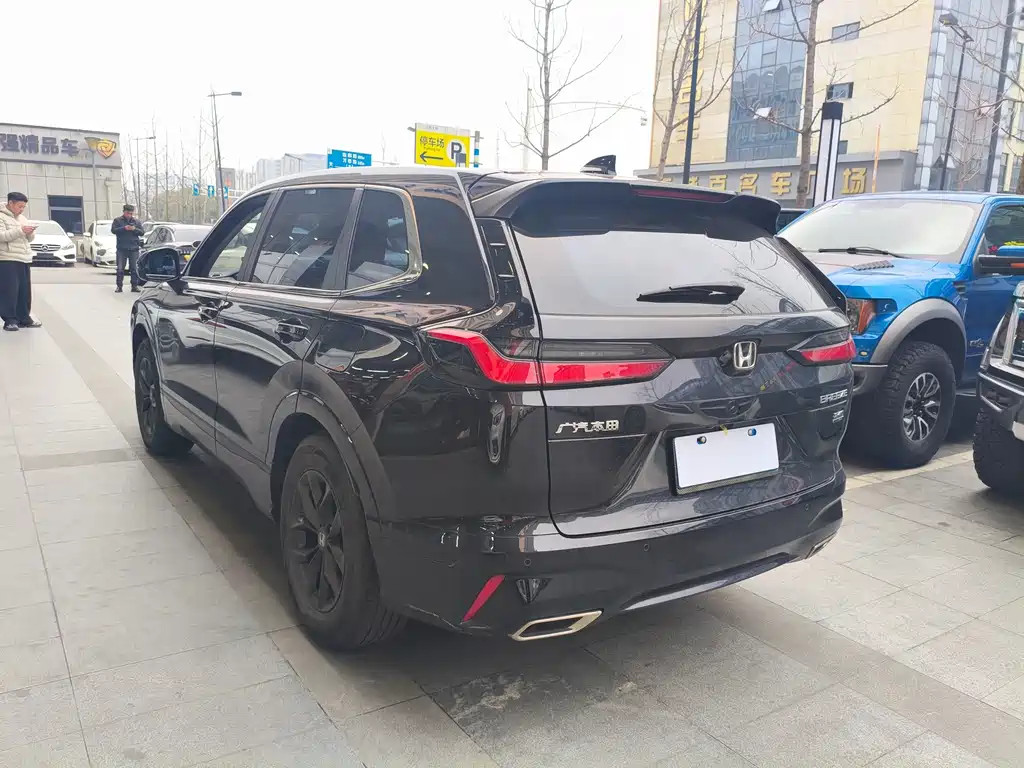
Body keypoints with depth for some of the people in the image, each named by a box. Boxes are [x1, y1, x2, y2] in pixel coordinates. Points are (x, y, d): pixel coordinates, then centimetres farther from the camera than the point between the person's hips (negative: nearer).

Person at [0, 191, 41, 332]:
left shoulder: (22, 218, 19)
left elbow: (30, 239, 21)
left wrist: (30, 232, -1)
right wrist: (20, 231, -20)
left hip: (24, 259, 7)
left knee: (25, 291, 8)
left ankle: (24, 318, 15)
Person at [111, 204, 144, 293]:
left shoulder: (137, 221, 11)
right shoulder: (117, 220, 6)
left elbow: (142, 233, 7)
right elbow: (113, 230, -4)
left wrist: (135, 229, -12)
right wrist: (124, 228, -16)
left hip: (134, 249, 1)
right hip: (121, 249, -1)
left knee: (134, 269, 2)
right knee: (120, 269, -2)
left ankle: (134, 286, 8)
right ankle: (119, 286, 3)